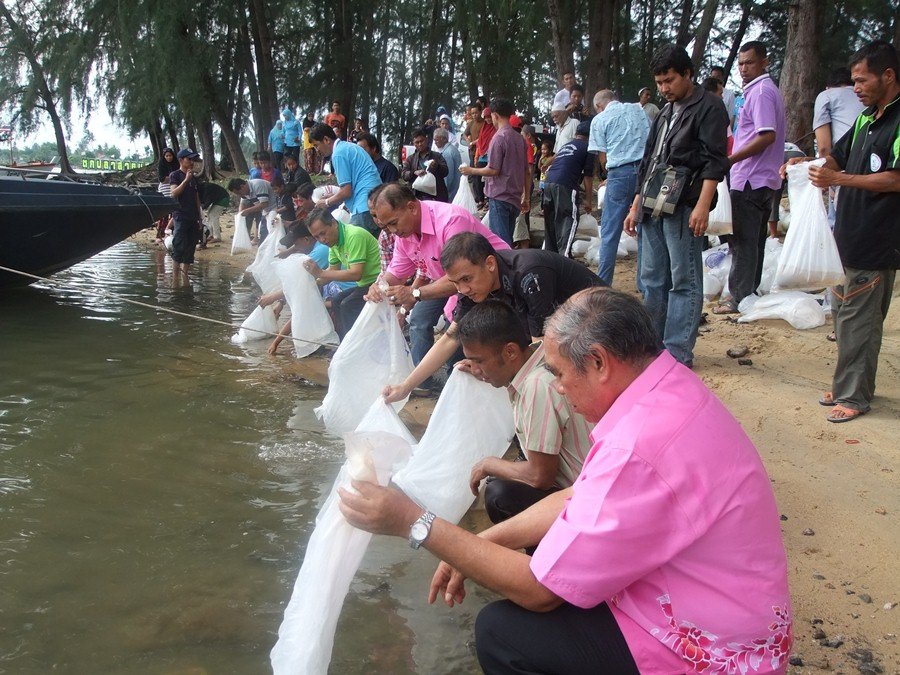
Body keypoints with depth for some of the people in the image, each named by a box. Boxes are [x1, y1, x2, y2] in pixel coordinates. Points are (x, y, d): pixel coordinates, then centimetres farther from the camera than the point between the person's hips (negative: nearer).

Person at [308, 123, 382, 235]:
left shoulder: (338, 153, -9)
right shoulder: (349, 146, 21)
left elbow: (346, 191, -12)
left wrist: (327, 202, 5)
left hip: (365, 209, -10)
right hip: (376, 204, 10)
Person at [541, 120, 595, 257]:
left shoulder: (565, 146, 27)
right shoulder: (588, 148, 6)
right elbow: (588, 176, 2)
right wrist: (588, 200, 6)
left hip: (548, 183, 7)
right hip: (565, 185, -7)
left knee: (551, 222, 14)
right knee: (569, 221, -3)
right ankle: (564, 256, -13)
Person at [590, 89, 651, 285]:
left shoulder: (600, 120, 5)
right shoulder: (640, 110, 17)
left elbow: (603, 158, 3)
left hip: (621, 172, -4)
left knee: (610, 233, 3)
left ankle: (603, 284, 4)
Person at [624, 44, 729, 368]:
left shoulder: (708, 107, -1)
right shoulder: (664, 114, 23)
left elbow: (714, 160, -10)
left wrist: (702, 206, -19)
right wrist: (636, 206, 22)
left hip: (683, 206, -8)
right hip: (654, 206, 8)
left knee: (684, 281, -5)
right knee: (652, 279, 10)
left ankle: (678, 353, -3)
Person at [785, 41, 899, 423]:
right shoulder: (867, 118, 16)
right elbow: (839, 157, 23)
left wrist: (838, 179, -22)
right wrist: (808, 164, 3)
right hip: (850, 234, 9)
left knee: (858, 319, -4)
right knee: (848, 314, 15)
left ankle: (854, 395, 6)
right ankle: (850, 386, 26)